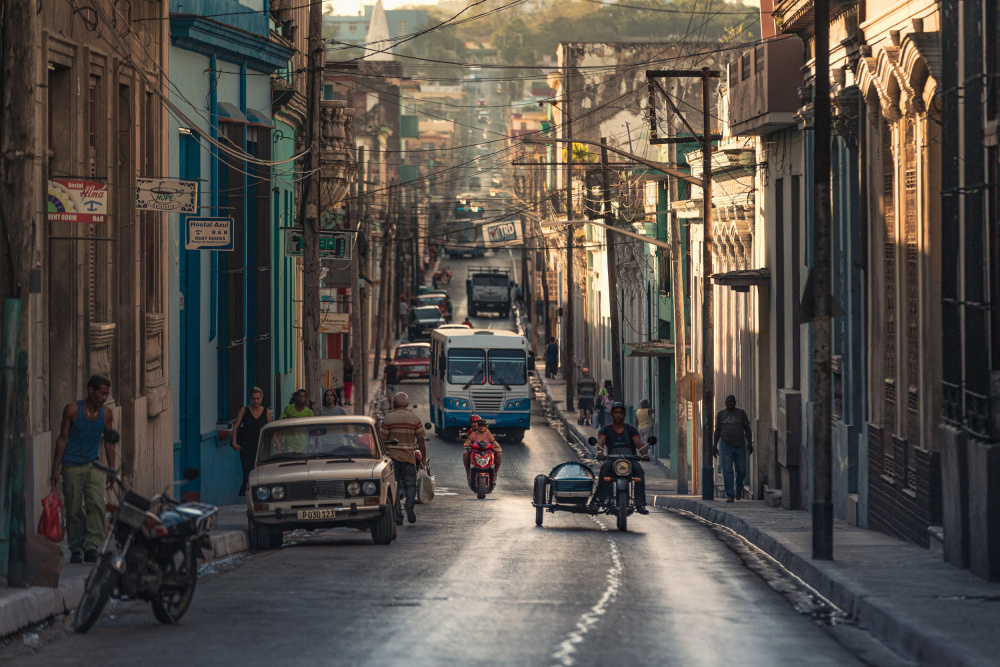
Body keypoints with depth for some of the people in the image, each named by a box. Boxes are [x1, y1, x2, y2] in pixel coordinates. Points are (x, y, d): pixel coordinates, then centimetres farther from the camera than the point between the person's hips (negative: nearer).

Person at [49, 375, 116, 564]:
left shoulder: (106, 415, 5)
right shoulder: (72, 410, -5)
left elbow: (108, 443, 13)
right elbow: (62, 439, -2)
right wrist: (55, 469, -3)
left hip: (93, 465, 2)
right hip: (72, 467, -2)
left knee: (96, 503, -17)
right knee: (73, 510, 0)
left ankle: (92, 547, -19)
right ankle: (76, 550, 12)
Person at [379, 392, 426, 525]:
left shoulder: (388, 418, -1)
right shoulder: (415, 419, 2)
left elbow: (382, 440, -3)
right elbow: (421, 441, 3)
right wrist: (423, 459, 12)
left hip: (392, 456, -1)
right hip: (409, 458, 1)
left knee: (395, 487, 5)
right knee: (410, 484, 13)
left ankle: (398, 517, 2)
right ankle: (410, 504, -15)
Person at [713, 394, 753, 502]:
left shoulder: (741, 413, 5)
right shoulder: (721, 414, 8)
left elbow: (747, 429, 5)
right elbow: (717, 431, 13)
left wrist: (750, 443, -4)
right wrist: (714, 446, 9)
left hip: (740, 446, 0)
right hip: (725, 447, 0)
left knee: (741, 471, 3)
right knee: (727, 471, -10)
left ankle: (739, 489, 32)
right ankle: (730, 495, -8)